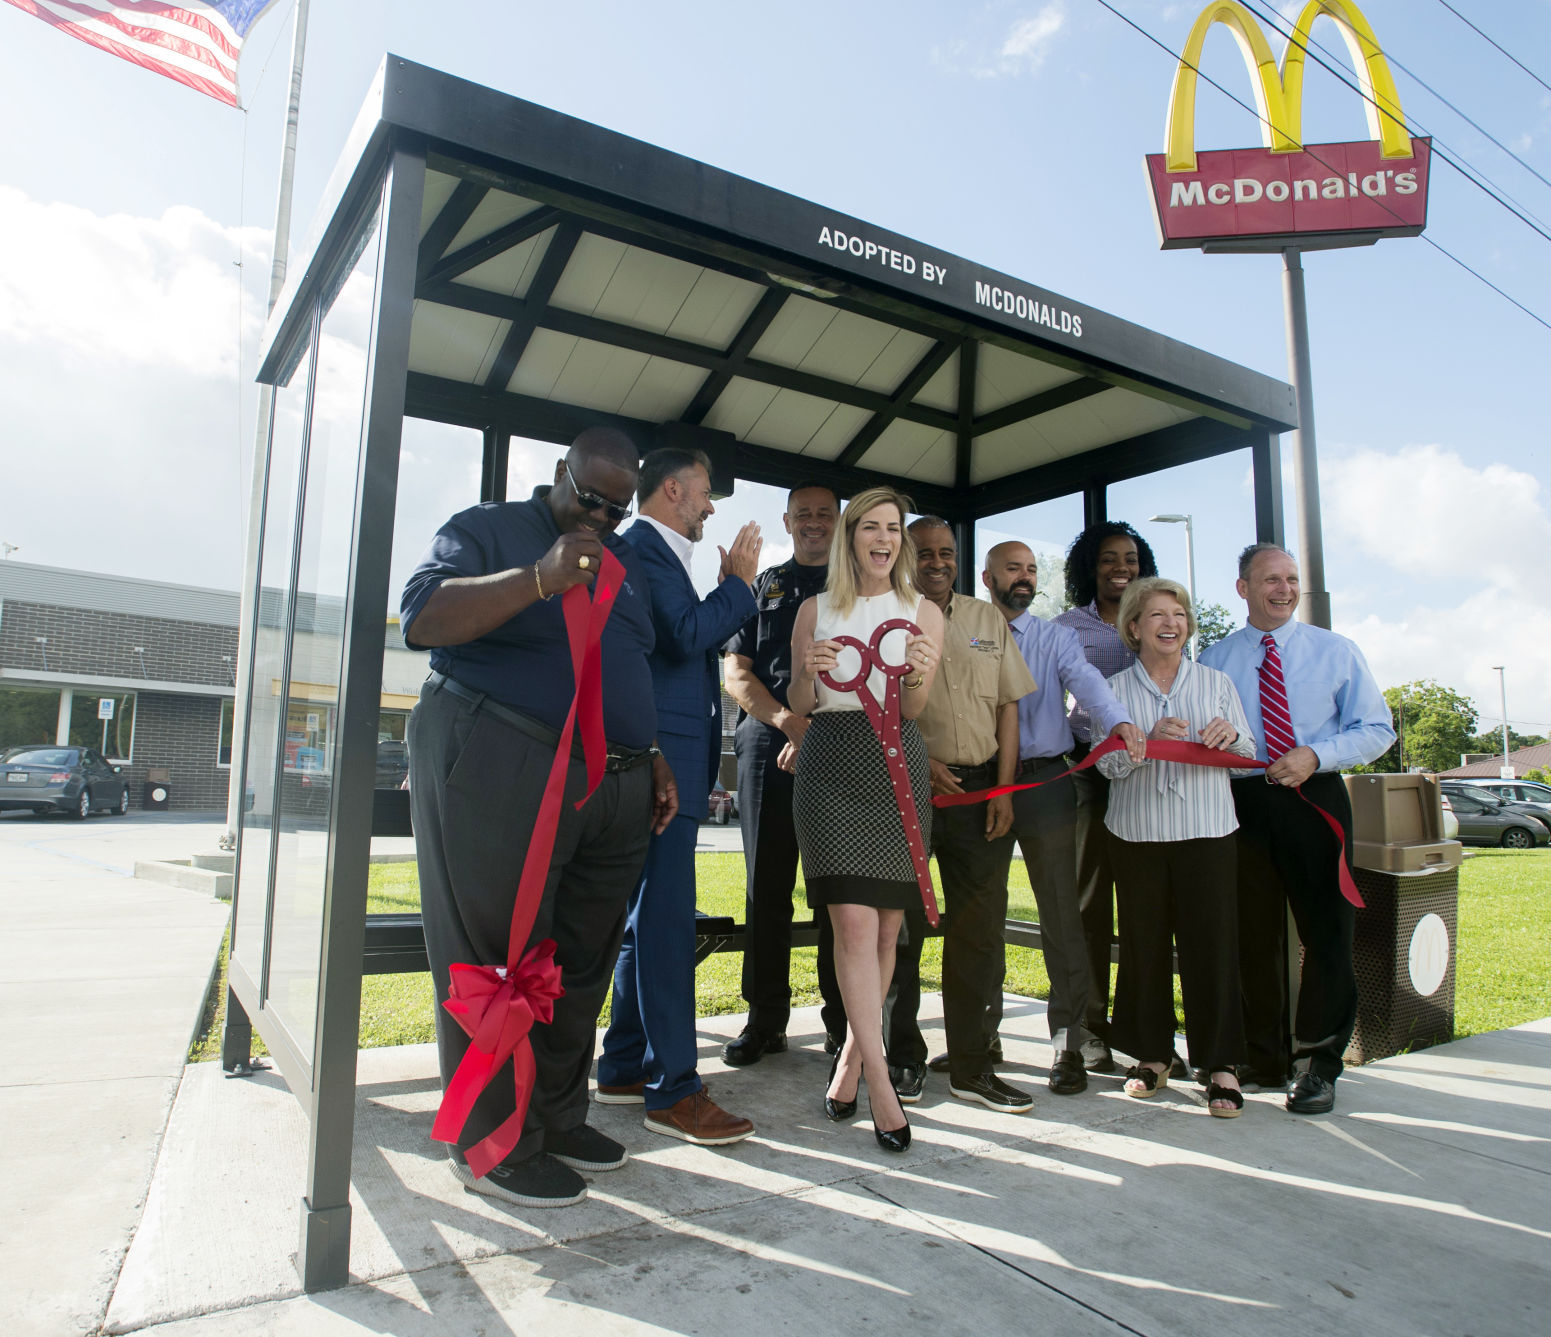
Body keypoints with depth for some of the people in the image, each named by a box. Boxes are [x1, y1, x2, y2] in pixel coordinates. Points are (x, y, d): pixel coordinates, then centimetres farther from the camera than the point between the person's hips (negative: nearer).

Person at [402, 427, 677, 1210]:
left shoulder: (624, 561, 22)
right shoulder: (486, 530, 3)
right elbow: (422, 619, -13)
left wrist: (654, 761, 17)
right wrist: (540, 579, -22)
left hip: (614, 787, 7)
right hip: (497, 771, -6)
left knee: (580, 963, 11)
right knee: (497, 961, 0)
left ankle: (558, 1117, 25)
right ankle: (493, 1145, 12)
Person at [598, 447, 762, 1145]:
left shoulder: (661, 554, 23)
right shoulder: (640, 547, -8)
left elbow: (695, 640, 21)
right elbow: (686, 635, -20)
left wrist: (729, 586, 14)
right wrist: (738, 583, -7)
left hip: (674, 762, 11)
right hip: (658, 756, -11)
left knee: (652, 918, 14)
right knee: (666, 921, -7)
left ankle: (624, 1067, 25)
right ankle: (674, 1089, 1)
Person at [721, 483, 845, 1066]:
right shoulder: (761, 587, 18)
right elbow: (735, 672, 7)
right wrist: (787, 720, -11)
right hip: (767, 747, 2)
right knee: (766, 887, 3)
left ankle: (843, 1022, 9)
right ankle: (765, 1019, 13)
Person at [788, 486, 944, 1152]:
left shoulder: (923, 612, 10)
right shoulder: (816, 610, 9)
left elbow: (911, 711, 3)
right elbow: (798, 704, 12)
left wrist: (919, 677, -19)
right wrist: (808, 671, -10)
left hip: (897, 763, 2)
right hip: (831, 763, -1)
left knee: (886, 927, 4)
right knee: (855, 923, -11)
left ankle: (851, 1058, 24)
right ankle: (880, 1085, -5)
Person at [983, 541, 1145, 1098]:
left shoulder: (1056, 638, 8)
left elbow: (1086, 680, -12)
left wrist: (1118, 721, -32)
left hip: (1044, 779, -1)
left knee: (1060, 911, -1)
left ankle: (1067, 1044, 11)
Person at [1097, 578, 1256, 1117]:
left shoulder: (1217, 682, 10)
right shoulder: (1115, 689, 7)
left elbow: (1249, 756, 10)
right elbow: (1108, 763, -1)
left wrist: (1231, 737, -12)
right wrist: (1148, 740, -19)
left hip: (1207, 830, 0)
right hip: (1137, 833, 0)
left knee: (1212, 941, -2)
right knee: (1144, 944, 4)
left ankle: (1221, 1064, 9)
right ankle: (1153, 1055, 19)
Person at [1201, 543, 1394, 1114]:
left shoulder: (1337, 651, 6)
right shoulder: (1215, 659, 9)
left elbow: (1377, 729, 3)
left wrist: (1315, 755, -13)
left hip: (1315, 798, -1)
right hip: (1241, 804, 1)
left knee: (1327, 932, 0)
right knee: (1252, 935, 7)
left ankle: (1317, 1064, 16)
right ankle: (1263, 1059, 22)